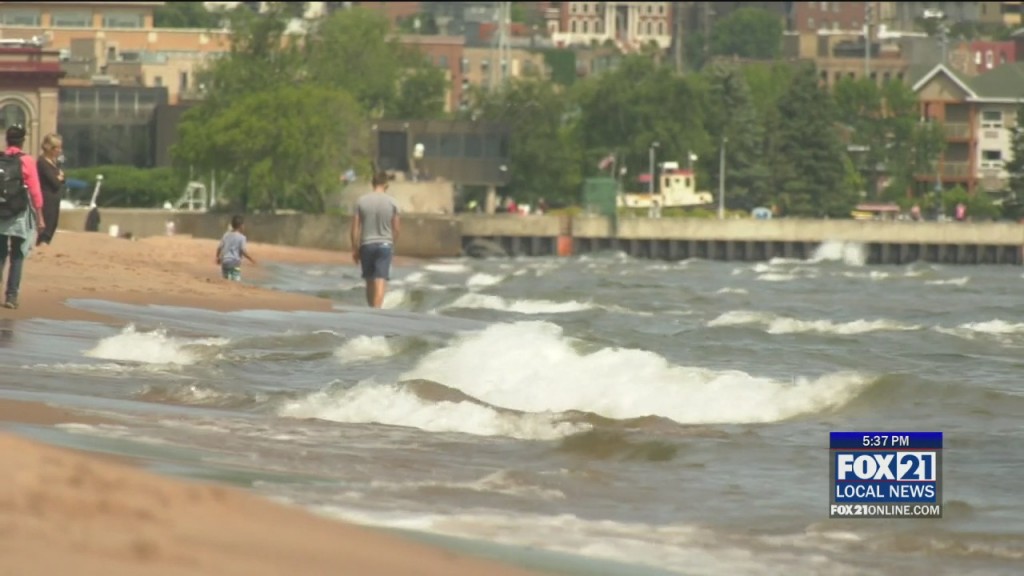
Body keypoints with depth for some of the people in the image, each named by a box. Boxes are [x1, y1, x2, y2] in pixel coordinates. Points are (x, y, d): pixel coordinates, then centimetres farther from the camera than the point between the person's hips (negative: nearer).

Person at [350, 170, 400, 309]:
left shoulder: (361, 201, -2)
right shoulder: (391, 202, -4)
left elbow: (354, 228, -2)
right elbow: (397, 228, 1)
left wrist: (355, 249, 7)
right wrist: (393, 243, 18)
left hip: (366, 245, 2)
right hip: (385, 245, -2)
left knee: (370, 281, 14)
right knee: (381, 281, -5)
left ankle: (372, 309, 24)